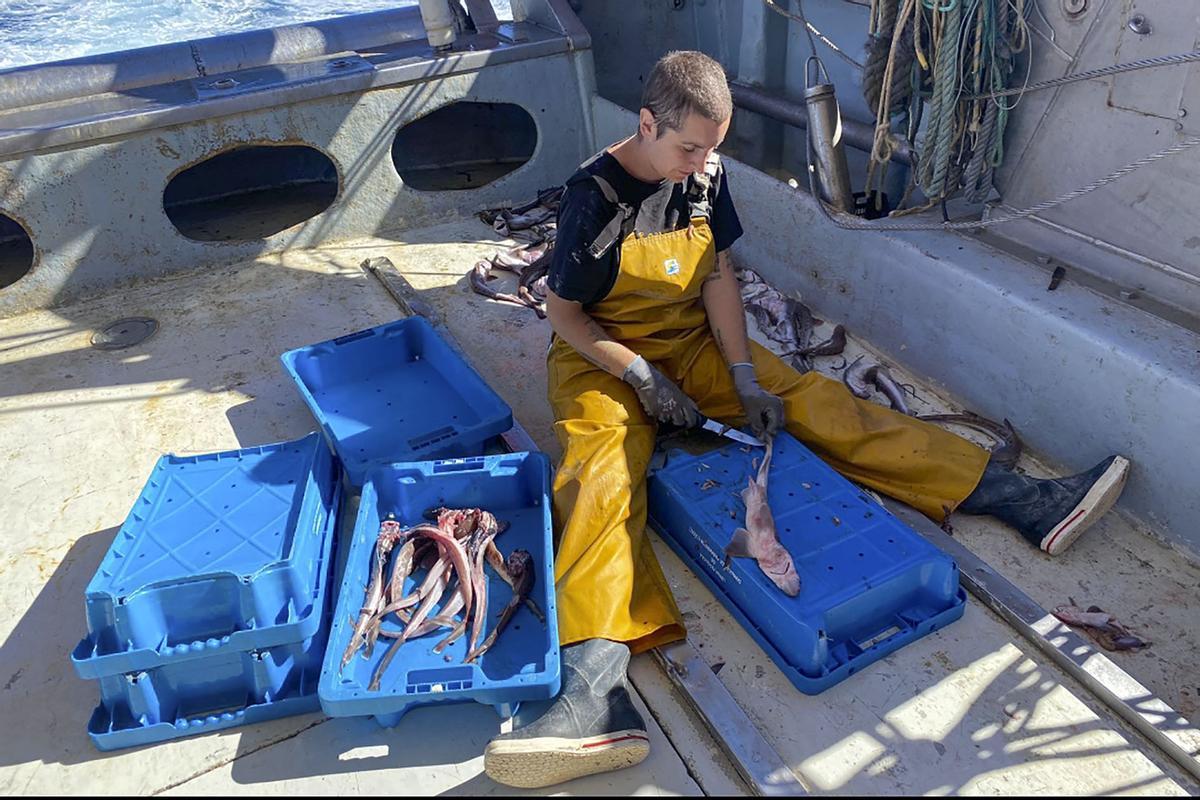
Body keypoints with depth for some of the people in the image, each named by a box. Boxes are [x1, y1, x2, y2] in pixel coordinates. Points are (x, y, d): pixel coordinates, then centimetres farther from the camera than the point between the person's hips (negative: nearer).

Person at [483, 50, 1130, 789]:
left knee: (817, 401, -12)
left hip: (693, 342, 5)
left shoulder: (705, 172, -2)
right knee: (600, 476, -32)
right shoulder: (594, 196, -17)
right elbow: (564, 312, -11)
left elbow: (716, 274, 0)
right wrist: (641, 376, -19)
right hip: (604, 358, -4)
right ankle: (597, 690, -52)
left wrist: (743, 374, -11)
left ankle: (1018, 498, -16)